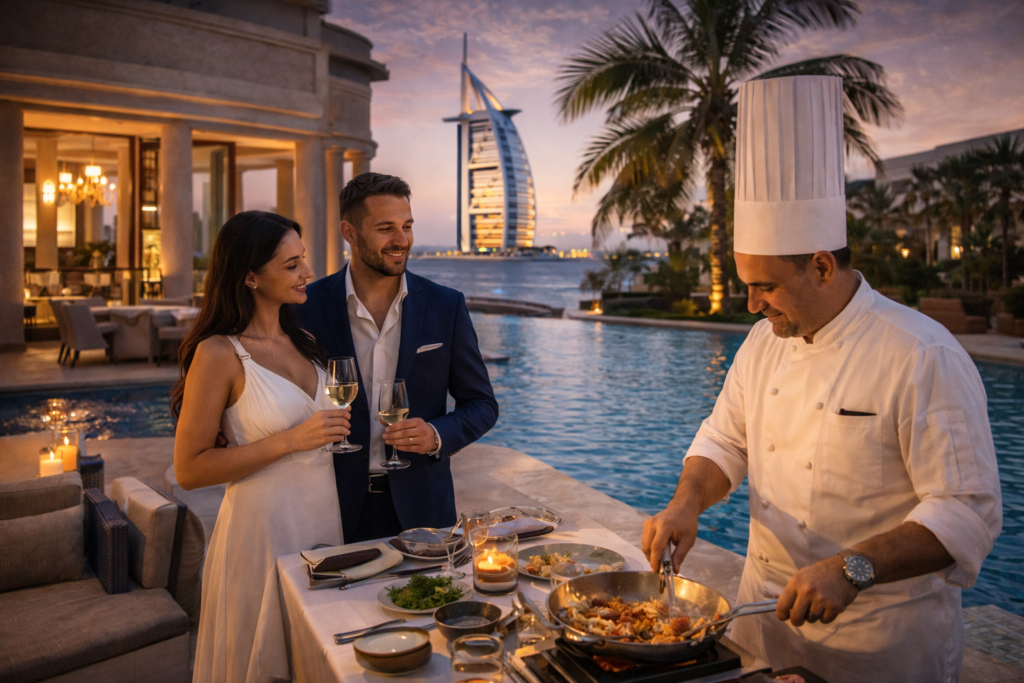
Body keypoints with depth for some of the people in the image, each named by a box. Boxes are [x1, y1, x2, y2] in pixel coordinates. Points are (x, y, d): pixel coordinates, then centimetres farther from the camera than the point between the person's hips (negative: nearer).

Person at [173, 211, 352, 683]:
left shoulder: (302, 341, 7)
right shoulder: (219, 353, -13)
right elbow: (189, 470, -15)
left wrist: (333, 429, 3)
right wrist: (290, 440, -21)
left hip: (325, 520, 6)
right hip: (261, 530, -6)